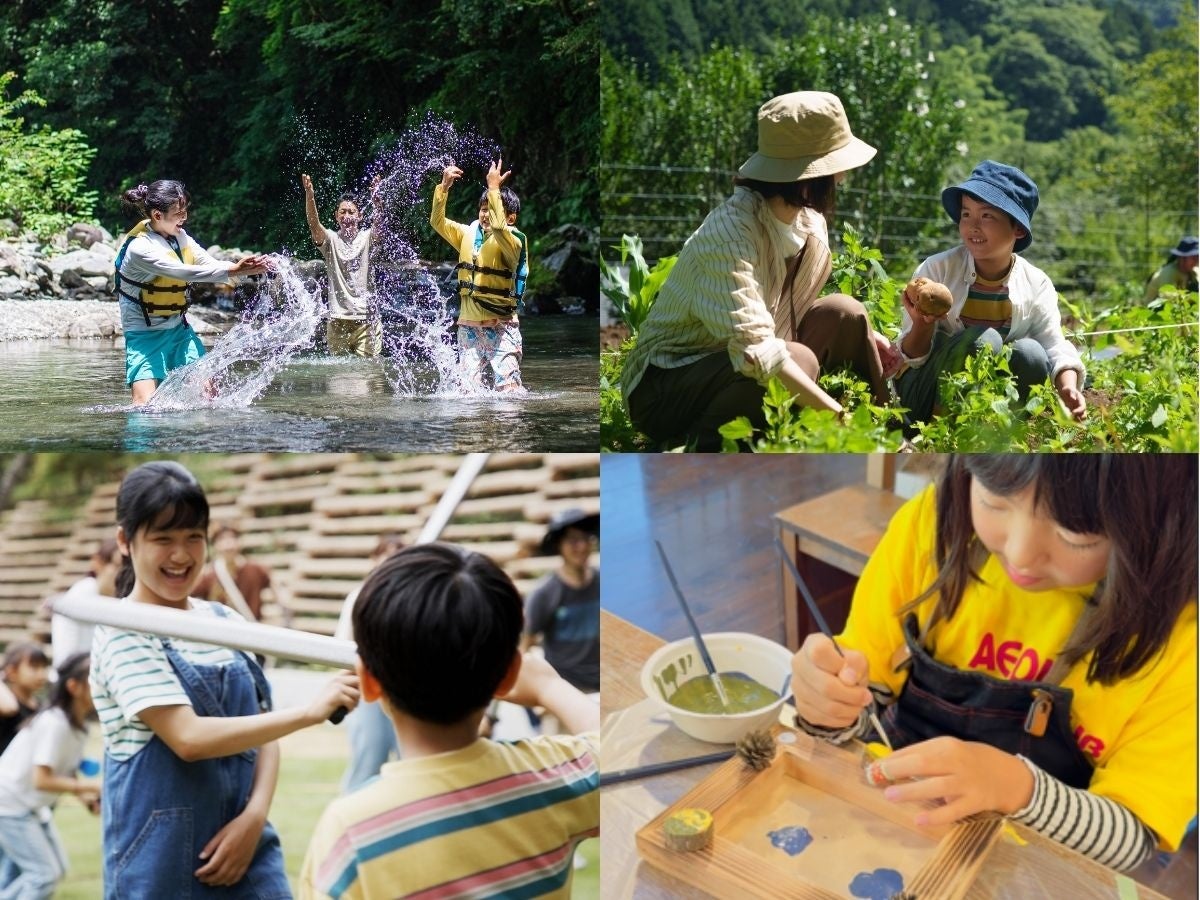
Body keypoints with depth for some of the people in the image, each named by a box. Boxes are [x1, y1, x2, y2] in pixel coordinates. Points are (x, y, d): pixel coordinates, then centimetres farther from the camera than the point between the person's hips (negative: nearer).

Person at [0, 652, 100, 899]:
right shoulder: (55, 723, -27)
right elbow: (41, 779, -30)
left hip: (30, 805, 10)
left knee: (55, 868, 13)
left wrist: (85, 796, -10)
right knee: (45, 873, -10)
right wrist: (91, 786, -25)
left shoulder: (78, 723, 1)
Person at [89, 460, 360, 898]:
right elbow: (189, 738, -21)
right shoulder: (122, 634, -11)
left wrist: (254, 816, -8)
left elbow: (262, 732, 8)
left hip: (244, 844, 5)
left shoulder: (225, 620, 7)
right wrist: (310, 711, -26)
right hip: (162, 862, -5)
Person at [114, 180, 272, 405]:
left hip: (179, 328, 7)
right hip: (146, 335, -7)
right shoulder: (139, 248, -22)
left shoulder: (179, 236, 1)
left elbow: (210, 264, -7)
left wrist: (245, 267, -26)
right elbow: (184, 272, -32)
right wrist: (233, 270, -37)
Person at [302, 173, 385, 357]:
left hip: (366, 318, -1)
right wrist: (309, 194, -32)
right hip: (338, 319, 1)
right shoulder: (330, 239, 3)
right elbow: (313, 224, -15)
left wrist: (376, 198, -38)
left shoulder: (367, 238, 2)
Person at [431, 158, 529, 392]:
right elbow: (437, 221, 7)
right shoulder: (468, 234, 11)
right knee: (470, 390, 3)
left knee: (508, 388, -11)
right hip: (469, 326, 5)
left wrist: (493, 188, -26)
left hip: (501, 327, -5)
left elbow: (498, 227, -30)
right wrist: (444, 187, -5)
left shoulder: (513, 241, -9)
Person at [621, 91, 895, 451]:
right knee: (799, 359, -31)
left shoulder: (809, 219, -4)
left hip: (731, 362, 8)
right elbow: (754, 348, -38)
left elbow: (793, 307, 10)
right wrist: (839, 415, -39)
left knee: (843, 313, -5)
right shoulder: (730, 233, -28)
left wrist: (863, 332, -5)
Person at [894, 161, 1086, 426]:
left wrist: (1068, 387, -32)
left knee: (1030, 353, -26)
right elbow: (911, 356, -11)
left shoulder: (1036, 285, -2)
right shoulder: (937, 269, -10)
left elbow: (1055, 347, -11)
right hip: (927, 393, -2)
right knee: (983, 340, -29)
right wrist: (922, 325, -33)